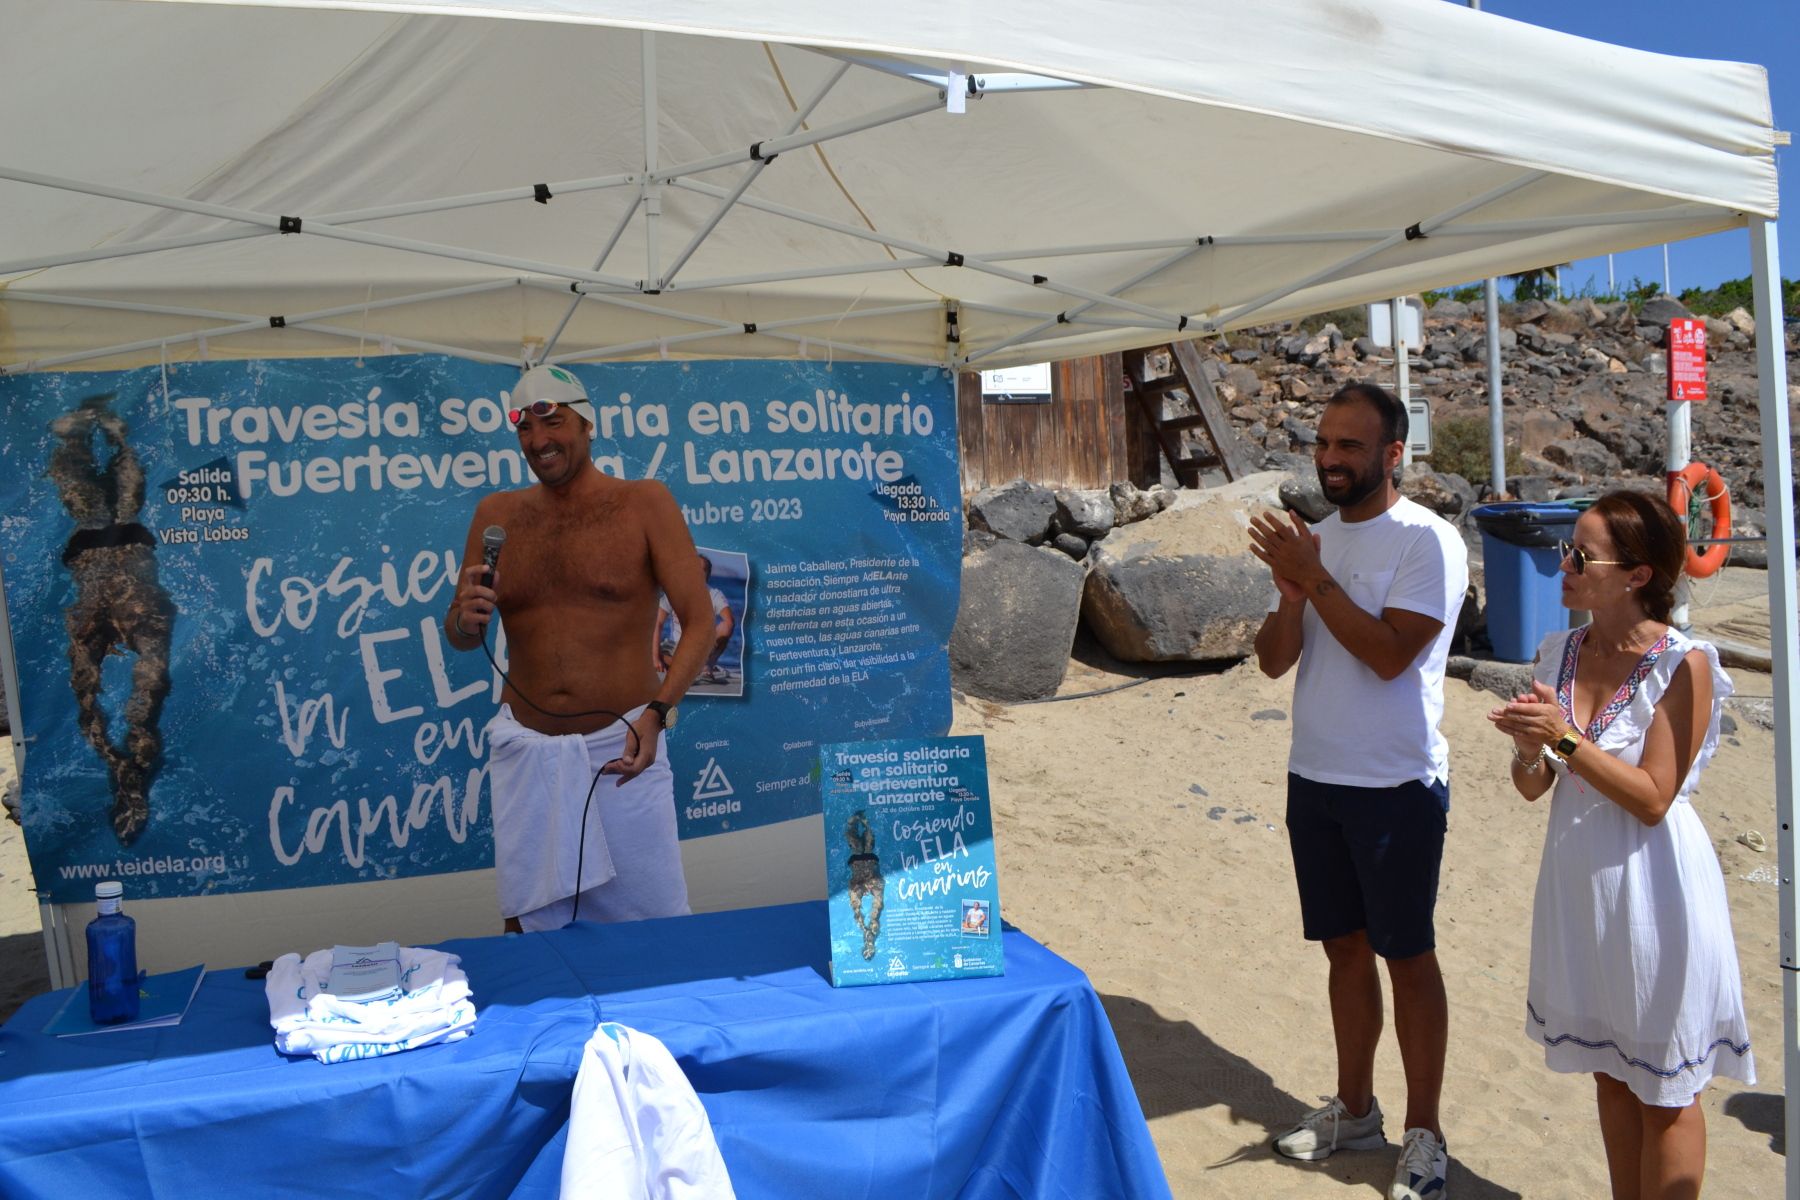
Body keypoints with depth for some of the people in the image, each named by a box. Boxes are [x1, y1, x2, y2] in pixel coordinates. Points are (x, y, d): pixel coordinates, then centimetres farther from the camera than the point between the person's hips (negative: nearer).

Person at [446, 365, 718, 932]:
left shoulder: (643, 502, 0)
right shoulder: (496, 514, 9)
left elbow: (700, 620, -7)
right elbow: (460, 636, 15)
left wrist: (655, 713, -20)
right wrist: (465, 619, -10)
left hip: (620, 746, -2)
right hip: (525, 752, 3)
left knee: (655, 928, 2)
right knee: (530, 927, 9)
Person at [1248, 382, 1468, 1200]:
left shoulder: (1427, 540, -12)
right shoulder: (1312, 538, 7)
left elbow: (1389, 654, -21)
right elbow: (1273, 661, 3)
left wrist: (1314, 578, -20)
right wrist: (1288, 590, -14)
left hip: (1396, 786, -6)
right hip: (1314, 778, 6)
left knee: (1407, 956, 5)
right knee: (1345, 947, 16)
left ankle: (1423, 1134, 20)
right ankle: (1353, 1110, 31)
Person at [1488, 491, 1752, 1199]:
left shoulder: (1684, 665, -16)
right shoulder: (1560, 654, 0)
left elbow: (1652, 800, -18)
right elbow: (1533, 789, 2)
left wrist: (1566, 738, -25)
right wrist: (1530, 748, -18)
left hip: (1651, 889, -6)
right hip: (1578, 880, 6)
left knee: (1664, 1092, 10)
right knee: (1610, 1072, 21)